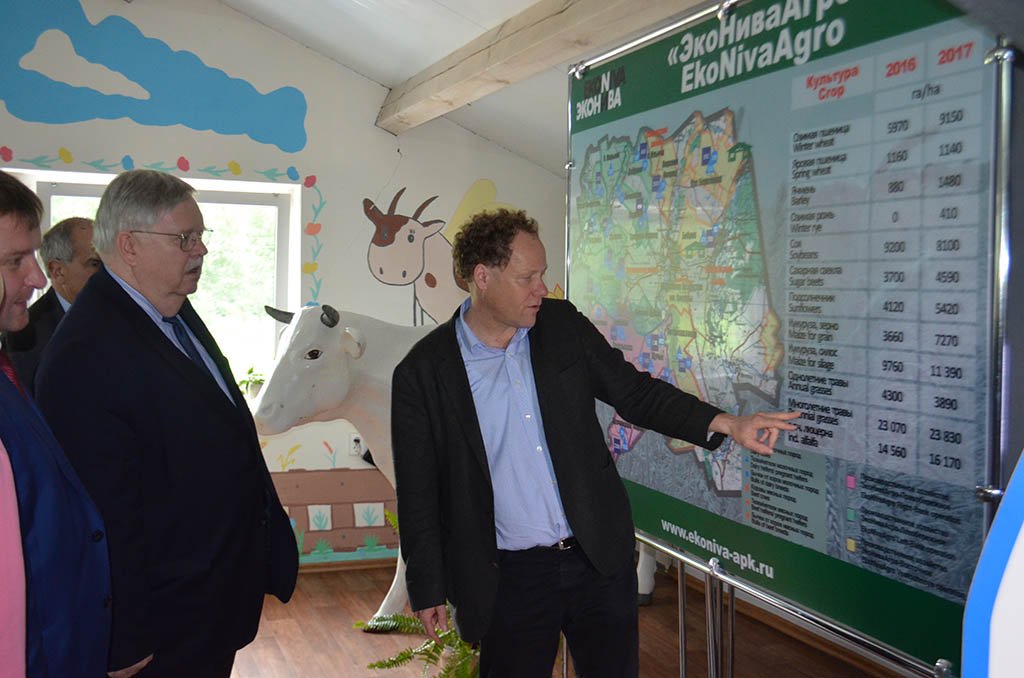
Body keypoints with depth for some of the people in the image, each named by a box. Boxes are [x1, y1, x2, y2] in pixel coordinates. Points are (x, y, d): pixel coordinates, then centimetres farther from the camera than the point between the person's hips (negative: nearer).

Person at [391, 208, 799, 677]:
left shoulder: (563, 324, 0)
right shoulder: (422, 373, -10)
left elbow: (632, 390, 7)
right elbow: (419, 493, -3)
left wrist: (726, 424, -5)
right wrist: (428, 590, 0)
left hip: (601, 556, 3)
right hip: (509, 580, -3)